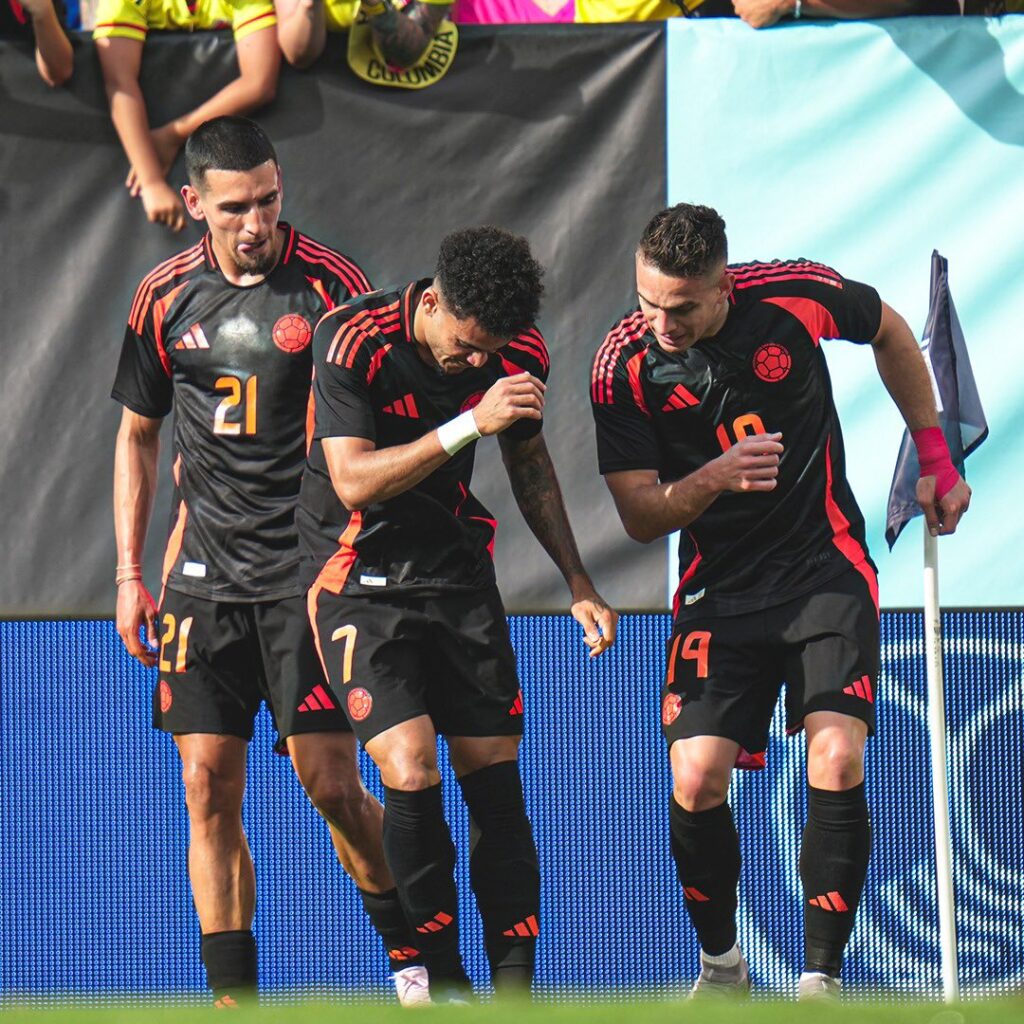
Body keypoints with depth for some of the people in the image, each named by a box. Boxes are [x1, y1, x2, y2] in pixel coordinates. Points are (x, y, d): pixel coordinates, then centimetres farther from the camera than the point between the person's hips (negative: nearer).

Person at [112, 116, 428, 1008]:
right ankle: (232, 993, 4)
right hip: (206, 572, 4)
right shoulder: (166, 297, 5)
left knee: (331, 783, -6)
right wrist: (131, 575, 11)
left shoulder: (330, 285, -6)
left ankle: (411, 949, 13)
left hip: (308, 567, -4)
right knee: (208, 787, -1)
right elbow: (138, 436, 16)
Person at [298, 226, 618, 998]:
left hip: (459, 567, 4)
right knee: (410, 771, -17)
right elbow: (355, 481, -23)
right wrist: (470, 424, -30)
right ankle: (441, 980, -3)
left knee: (495, 775, -1)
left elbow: (530, 462, 14)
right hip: (360, 575, -4)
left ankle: (515, 981, 8)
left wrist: (579, 582, 11)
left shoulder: (519, 354, -4)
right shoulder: (353, 342, -19)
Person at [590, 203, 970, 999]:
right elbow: (640, 516, -6)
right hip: (720, 586, 1)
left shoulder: (798, 296, -12)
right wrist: (710, 479, -26)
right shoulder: (625, 365, -11)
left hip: (828, 566, -1)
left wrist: (934, 454, 14)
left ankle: (822, 979, -8)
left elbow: (890, 334, 11)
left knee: (837, 761, -18)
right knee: (695, 779, -12)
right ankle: (721, 965, 13)